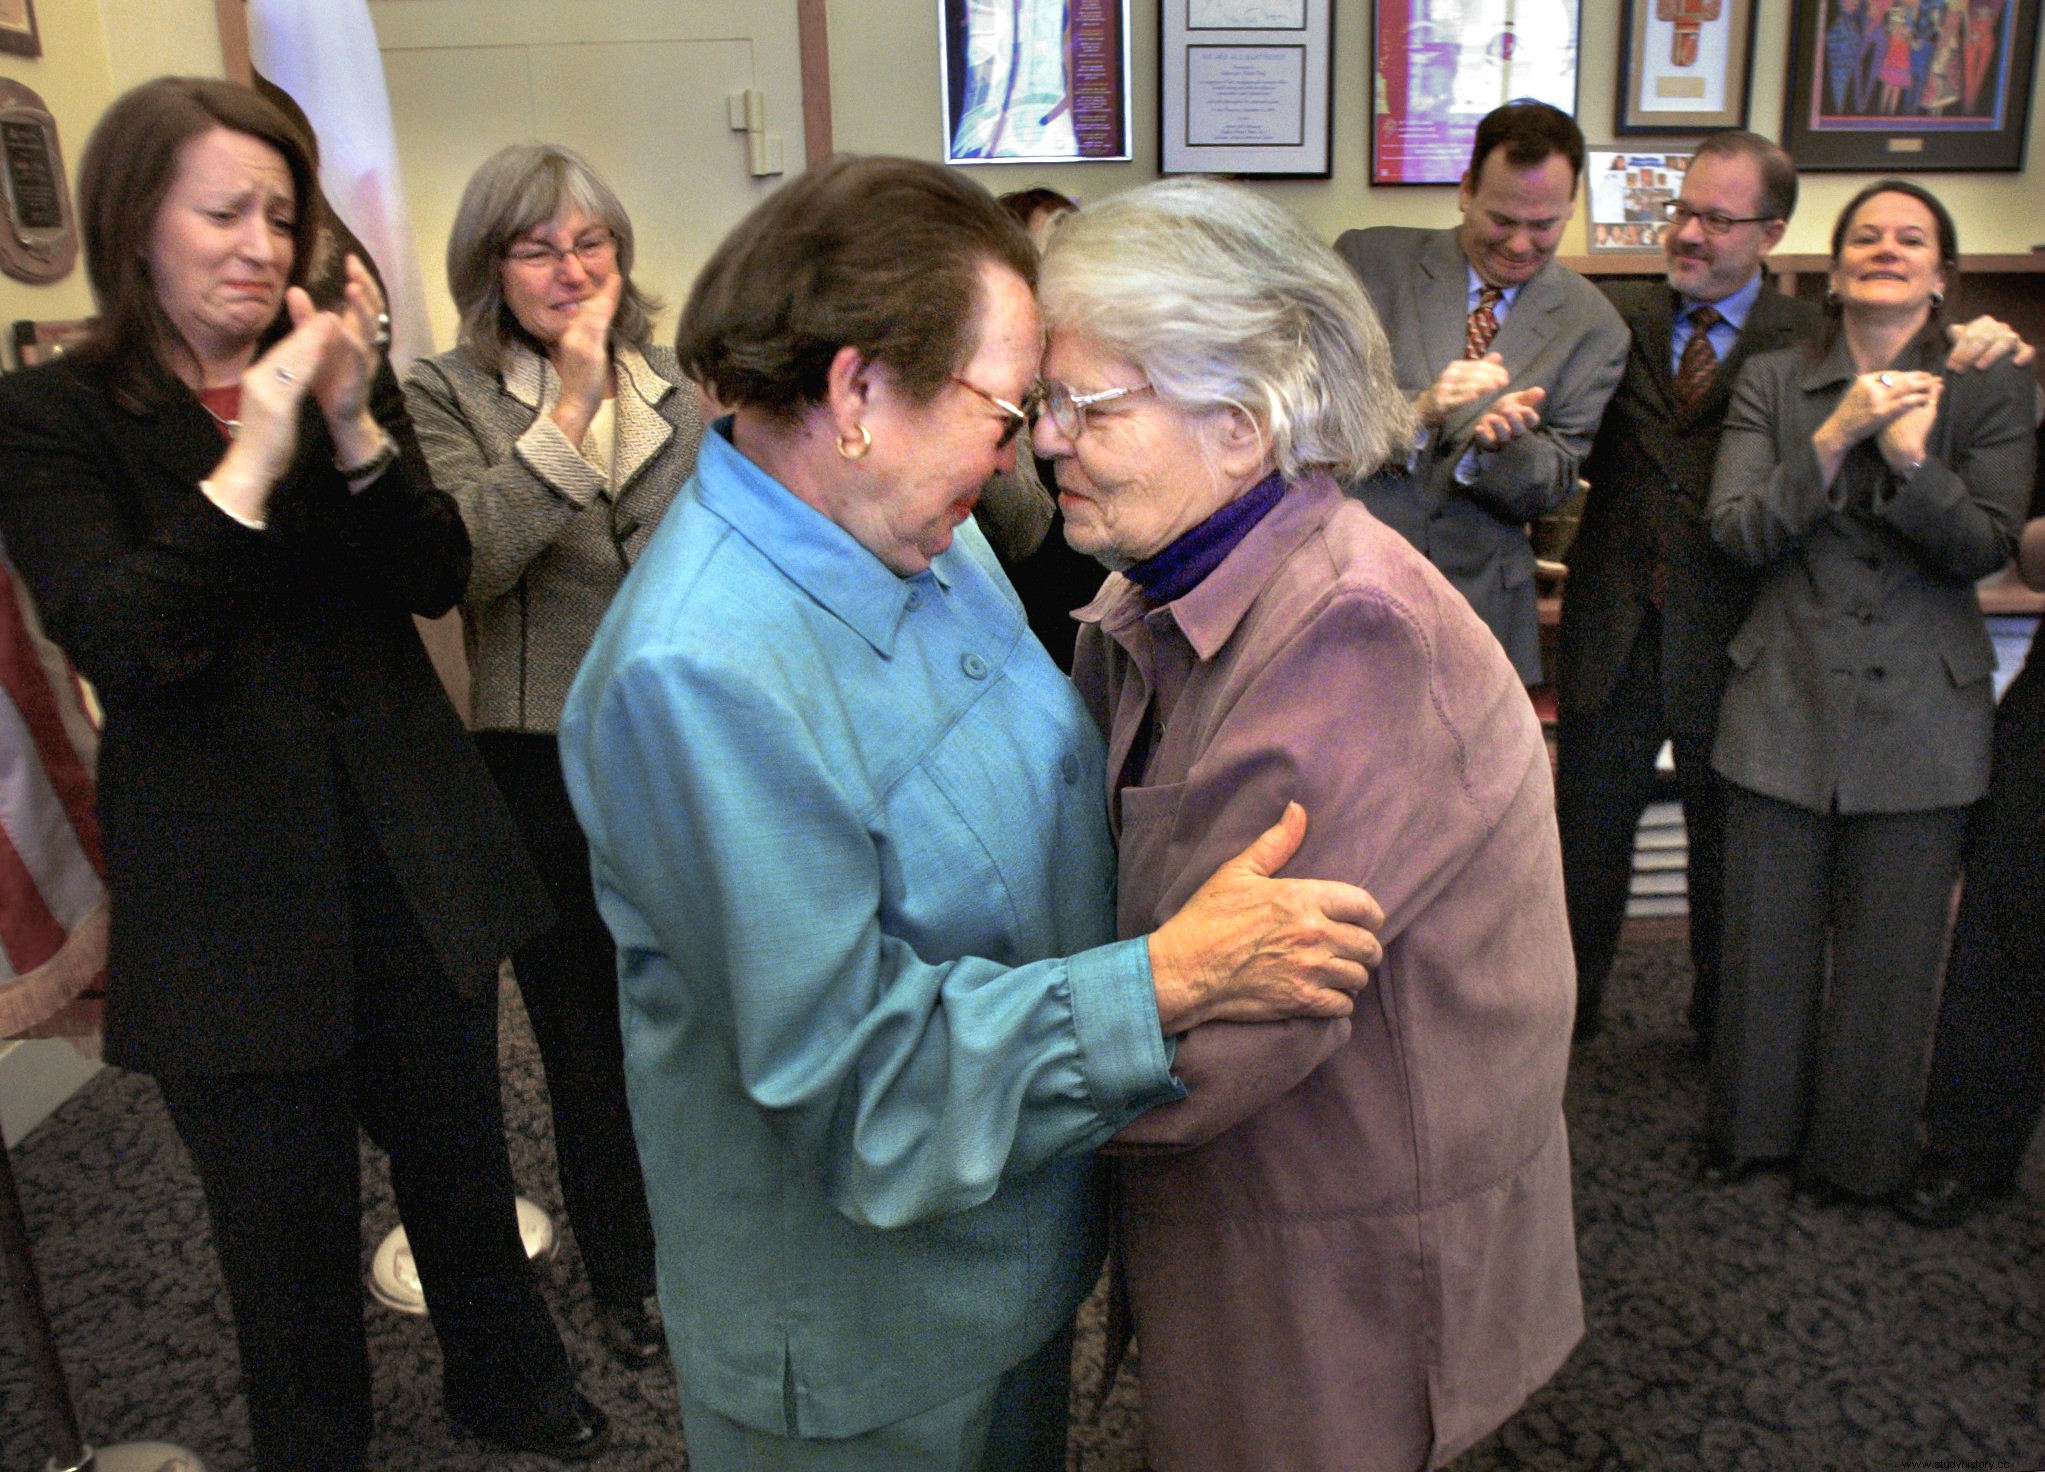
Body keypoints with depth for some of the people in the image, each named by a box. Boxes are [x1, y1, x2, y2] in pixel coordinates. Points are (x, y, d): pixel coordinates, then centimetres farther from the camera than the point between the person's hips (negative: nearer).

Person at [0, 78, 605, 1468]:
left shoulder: (341, 372, 5)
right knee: (289, 1208, 12)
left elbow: (437, 578, -3)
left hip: (409, 848, 3)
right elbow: (118, 643, -18)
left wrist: (356, 426, -18)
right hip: (231, 885, -3)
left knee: (459, 1146, 19)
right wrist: (254, 457, -26)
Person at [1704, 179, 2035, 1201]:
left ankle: (1861, 1154, 29)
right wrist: (1835, 436, -17)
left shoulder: (1990, 389, 2)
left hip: (1917, 716, 0)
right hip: (1785, 703, 1)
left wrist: (1910, 453, -22)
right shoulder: (1771, 382, 4)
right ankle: (1755, 1129, 31)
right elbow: (1737, 530, -6)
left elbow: (1987, 548, -7)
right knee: (1768, 944, 10)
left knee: (1889, 954, 9)